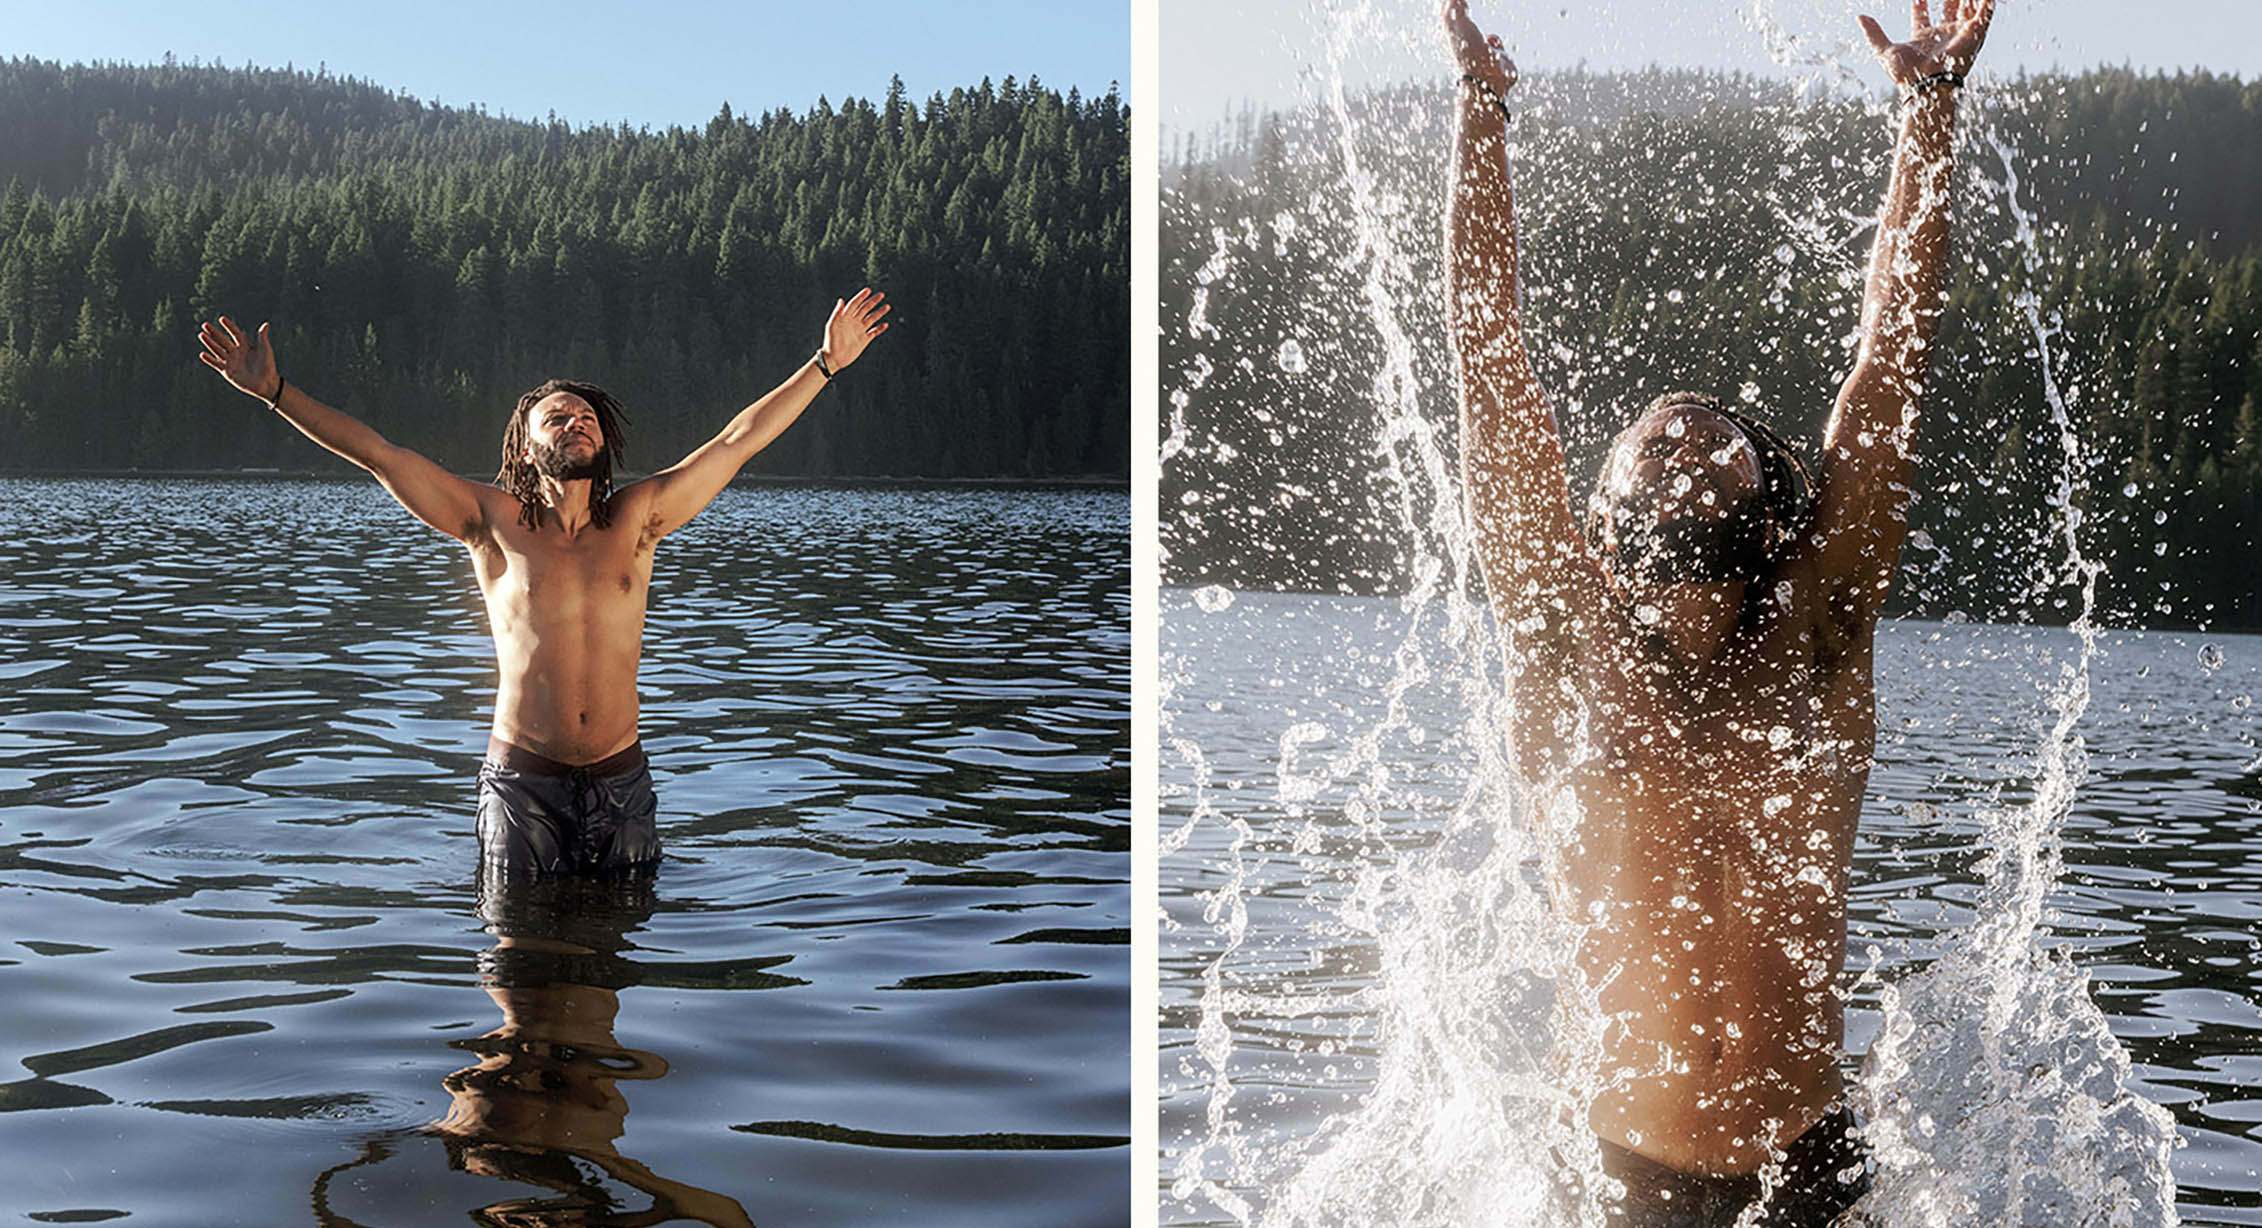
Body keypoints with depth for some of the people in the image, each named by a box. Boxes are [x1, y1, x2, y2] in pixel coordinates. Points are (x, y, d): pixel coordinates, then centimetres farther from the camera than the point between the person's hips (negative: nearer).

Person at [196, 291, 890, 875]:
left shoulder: (636, 518, 4)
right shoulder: (496, 523, -1)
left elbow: (739, 440, 7)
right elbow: (376, 453, -4)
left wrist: (826, 365, 9)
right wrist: (273, 391, -8)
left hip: (621, 777, 2)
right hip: (524, 779, -2)